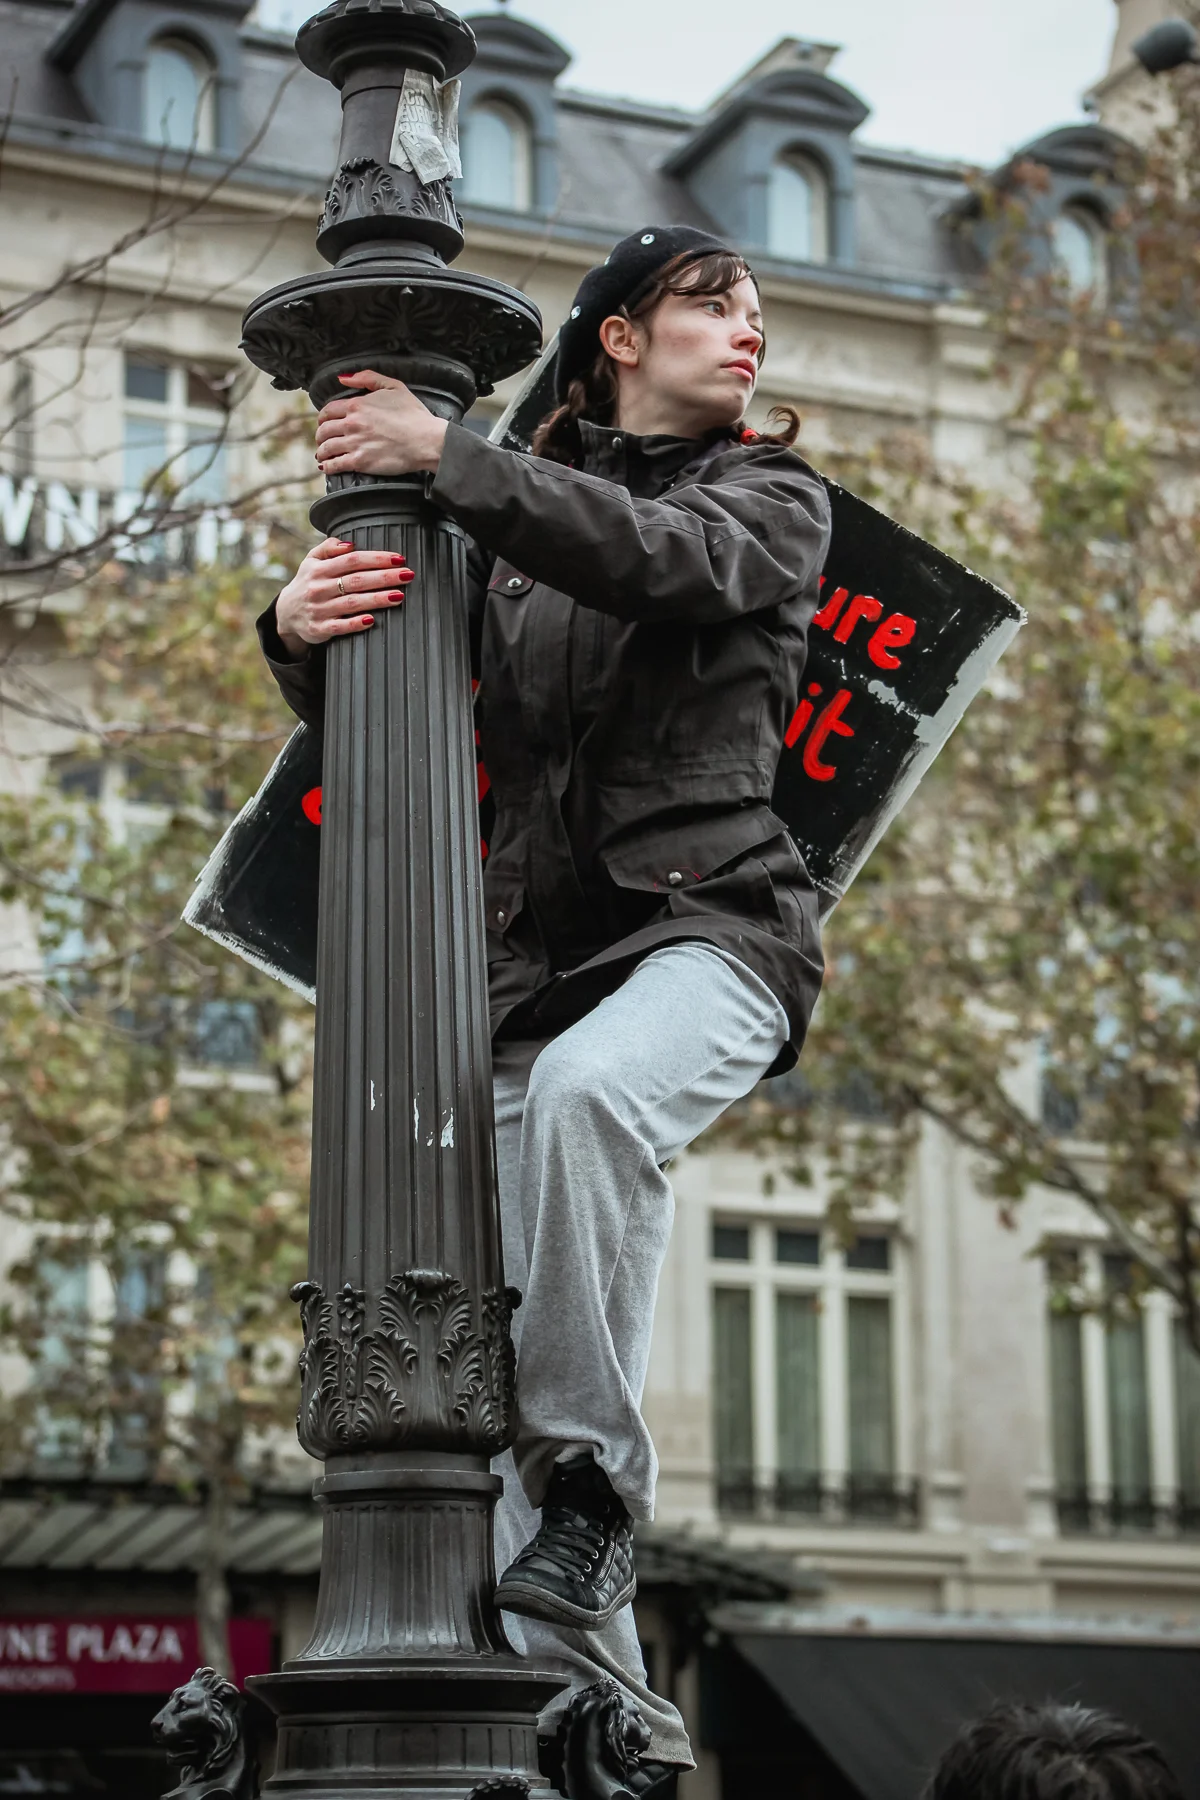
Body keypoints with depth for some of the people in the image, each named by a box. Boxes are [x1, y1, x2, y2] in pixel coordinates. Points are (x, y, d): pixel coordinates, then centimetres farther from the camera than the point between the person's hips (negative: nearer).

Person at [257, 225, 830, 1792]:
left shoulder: (773, 500, 10)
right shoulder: (504, 526, 17)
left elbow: (653, 553, -13)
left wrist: (444, 455, -16)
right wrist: (302, 632, -12)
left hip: (711, 922, -3)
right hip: (537, 948, 3)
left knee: (587, 1087, -38)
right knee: (540, 1353, -5)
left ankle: (589, 1479, -30)